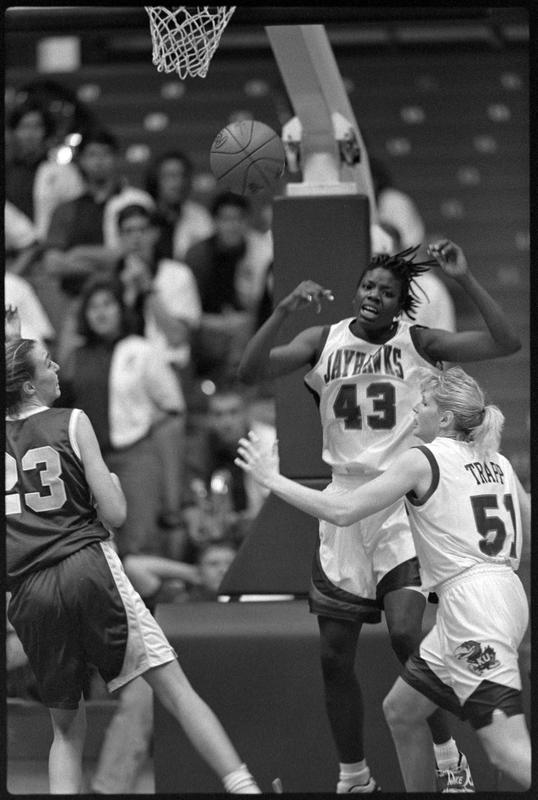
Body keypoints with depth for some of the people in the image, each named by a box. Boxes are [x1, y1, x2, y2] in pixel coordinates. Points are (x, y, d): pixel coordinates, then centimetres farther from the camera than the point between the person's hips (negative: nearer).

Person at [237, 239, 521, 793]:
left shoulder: (417, 342, -2)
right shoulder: (324, 342, 4)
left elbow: (506, 343, -10)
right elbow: (251, 372, -8)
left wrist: (464, 280, -19)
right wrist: (285, 310, -20)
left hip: (402, 503, -3)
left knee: (406, 633, -21)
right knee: (335, 657, 6)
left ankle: (450, 762, -5)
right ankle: (353, 779, 21)